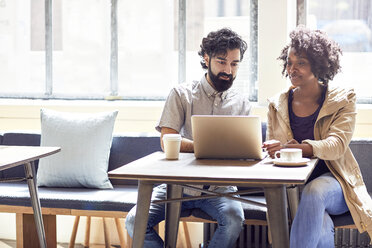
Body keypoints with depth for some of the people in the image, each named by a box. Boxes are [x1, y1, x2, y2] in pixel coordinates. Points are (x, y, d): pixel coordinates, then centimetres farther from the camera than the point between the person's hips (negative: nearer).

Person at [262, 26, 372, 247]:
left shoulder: (343, 99, 0)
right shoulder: (277, 105, 10)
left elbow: (336, 145, -15)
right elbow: (272, 151, 9)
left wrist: (297, 148, -35)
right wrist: (273, 150, -18)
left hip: (332, 181, -1)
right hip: (293, 185, 1)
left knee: (314, 192, -37)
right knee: (320, 227, -33)